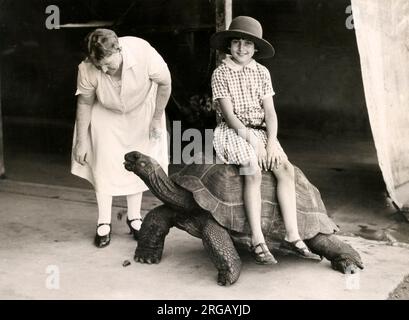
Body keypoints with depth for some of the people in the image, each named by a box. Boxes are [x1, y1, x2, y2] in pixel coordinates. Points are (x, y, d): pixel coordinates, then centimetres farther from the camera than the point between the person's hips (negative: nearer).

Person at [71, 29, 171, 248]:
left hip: (141, 111, 0)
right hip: (105, 115, 0)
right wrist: (82, 140, -10)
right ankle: (104, 223, 6)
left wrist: (157, 119, -12)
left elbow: (165, 82, -18)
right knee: (104, 165, -5)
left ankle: (134, 217, 19)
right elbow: (84, 103, -15)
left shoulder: (143, 52, -36)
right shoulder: (87, 69, -32)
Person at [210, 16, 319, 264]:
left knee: (286, 168, -19)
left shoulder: (262, 72, 9)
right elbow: (229, 114, -10)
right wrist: (253, 140, -19)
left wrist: (271, 141, -14)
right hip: (233, 132, -4)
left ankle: (292, 236, -16)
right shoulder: (220, 74, -2)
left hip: (260, 131, 4)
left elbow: (270, 111, 2)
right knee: (253, 171, -29)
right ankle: (257, 241, -26)